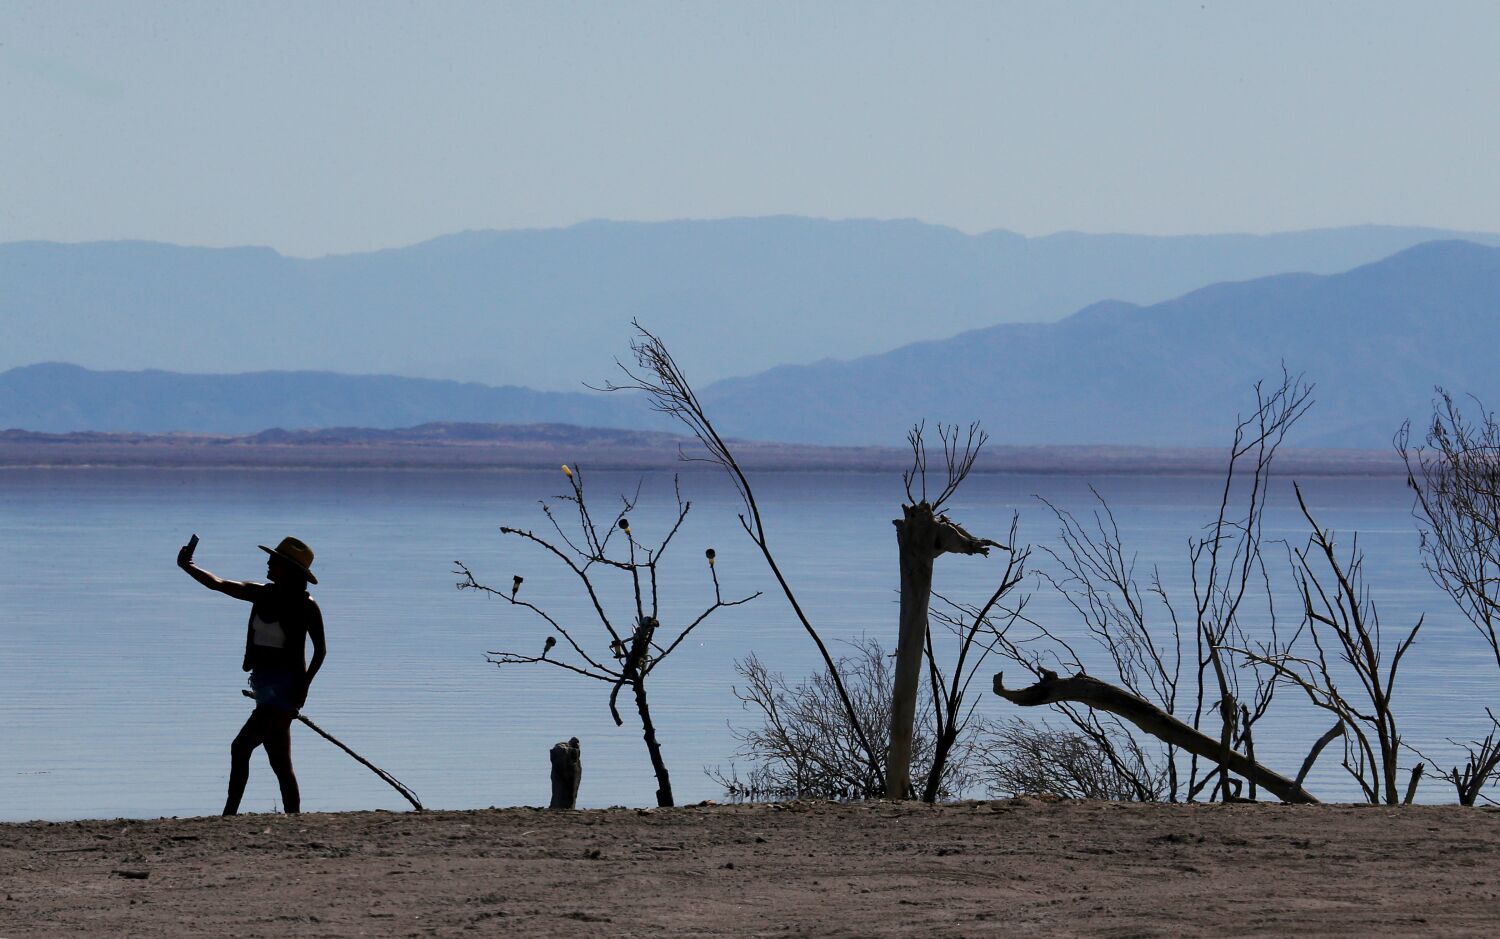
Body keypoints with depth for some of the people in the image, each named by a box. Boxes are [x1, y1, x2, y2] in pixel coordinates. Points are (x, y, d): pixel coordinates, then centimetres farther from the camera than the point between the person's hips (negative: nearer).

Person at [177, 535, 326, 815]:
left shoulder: (305, 606, -9)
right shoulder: (262, 595, 8)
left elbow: (320, 649, -6)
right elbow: (218, 584, 7)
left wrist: (304, 684, -14)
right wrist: (187, 567, -4)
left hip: (285, 684, -8)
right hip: (264, 684, 8)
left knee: (241, 747, -17)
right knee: (280, 763, 11)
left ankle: (230, 813, -16)